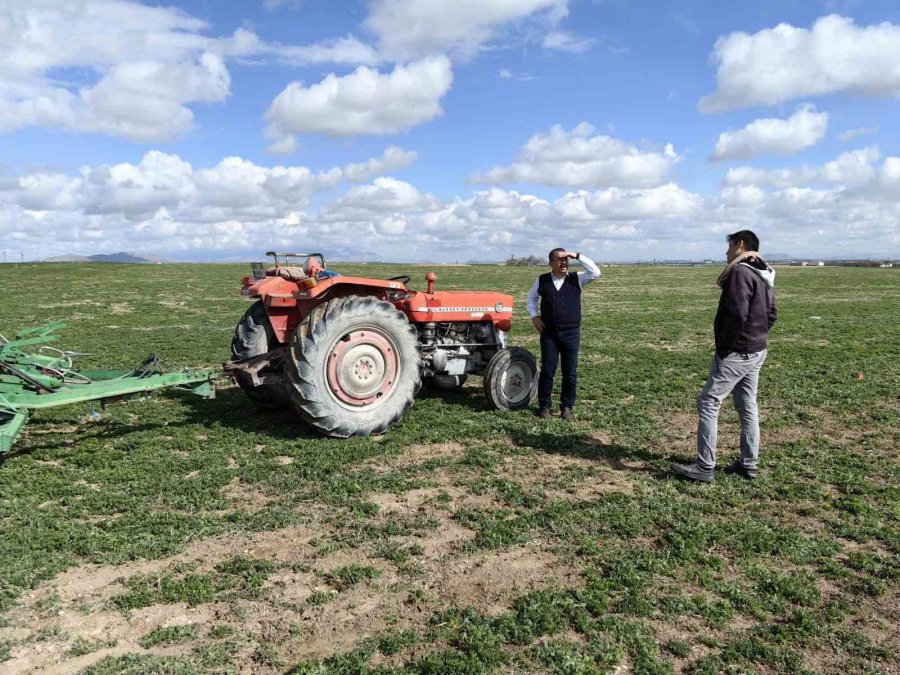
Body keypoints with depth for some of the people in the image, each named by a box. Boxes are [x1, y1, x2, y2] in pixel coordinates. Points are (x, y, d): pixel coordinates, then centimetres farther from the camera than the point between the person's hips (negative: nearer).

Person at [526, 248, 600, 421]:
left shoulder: (576, 279, 0)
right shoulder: (542, 280, 3)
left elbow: (595, 272, -15)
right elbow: (531, 297, 17)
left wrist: (577, 256, -17)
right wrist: (534, 316, 3)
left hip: (571, 333, 0)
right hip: (549, 333, 0)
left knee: (570, 373, 5)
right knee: (547, 371, 3)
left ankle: (567, 407, 17)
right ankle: (544, 405, 17)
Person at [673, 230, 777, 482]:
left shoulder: (740, 272, -18)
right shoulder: (764, 276, 12)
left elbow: (737, 315, -27)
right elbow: (771, 315, 17)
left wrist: (724, 347, -17)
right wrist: (757, 336, 13)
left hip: (736, 353, -10)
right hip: (757, 351, 10)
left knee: (708, 403, -4)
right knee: (747, 406, 15)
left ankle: (704, 467, -1)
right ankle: (749, 464, 23)